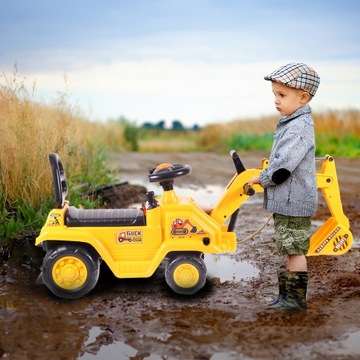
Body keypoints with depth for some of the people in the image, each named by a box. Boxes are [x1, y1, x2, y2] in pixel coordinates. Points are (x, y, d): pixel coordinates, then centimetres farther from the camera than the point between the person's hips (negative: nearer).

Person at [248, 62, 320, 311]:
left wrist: (262, 179, -9)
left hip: (293, 203, -10)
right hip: (286, 202, 10)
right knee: (291, 250, 15)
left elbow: (283, 167, -24)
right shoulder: (291, 124, 13)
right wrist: (267, 176, 12)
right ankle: (288, 295, 23)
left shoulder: (299, 127, -19)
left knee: (295, 250, -1)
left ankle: (297, 298, 8)